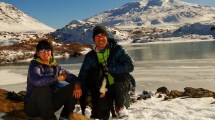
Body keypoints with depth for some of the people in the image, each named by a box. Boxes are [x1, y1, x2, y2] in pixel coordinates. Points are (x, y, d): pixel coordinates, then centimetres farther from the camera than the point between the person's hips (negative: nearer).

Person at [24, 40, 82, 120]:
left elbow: (71, 76, 4)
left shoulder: (55, 66, 3)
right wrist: (57, 78, -27)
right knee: (43, 88, -35)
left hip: (50, 103, 5)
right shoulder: (34, 64, -13)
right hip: (32, 106, -5)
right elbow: (36, 81, -34)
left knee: (73, 89, -7)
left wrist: (77, 85, -18)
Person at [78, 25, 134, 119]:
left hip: (120, 87, -1)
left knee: (122, 75, -32)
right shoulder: (90, 56, 2)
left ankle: (120, 107, -7)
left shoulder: (117, 49, -6)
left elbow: (130, 66, -19)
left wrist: (108, 68, -24)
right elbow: (82, 77, -2)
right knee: (100, 116, -17)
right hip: (102, 89, 1)